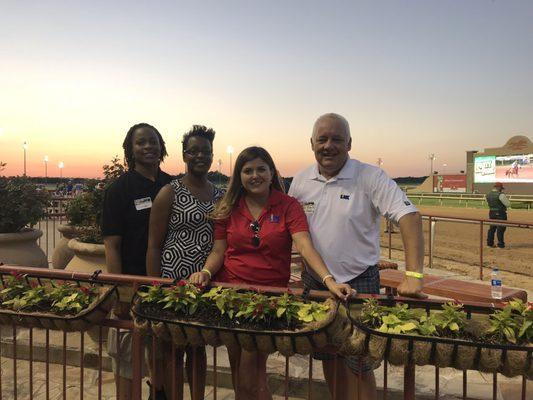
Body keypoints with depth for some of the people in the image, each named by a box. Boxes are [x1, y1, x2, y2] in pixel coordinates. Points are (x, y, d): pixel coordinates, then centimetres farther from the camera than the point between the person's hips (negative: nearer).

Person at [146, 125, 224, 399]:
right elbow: (154, 245, -7)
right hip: (174, 282, -4)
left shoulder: (220, 195, 9)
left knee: (199, 347, 17)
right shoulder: (170, 193, -6)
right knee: (173, 350, 7)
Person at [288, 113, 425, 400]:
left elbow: (409, 217, -20)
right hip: (313, 281, 4)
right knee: (328, 357, 17)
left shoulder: (371, 177, -12)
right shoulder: (300, 181, 2)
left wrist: (413, 275, -31)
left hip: (358, 282, -4)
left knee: (358, 365, 2)